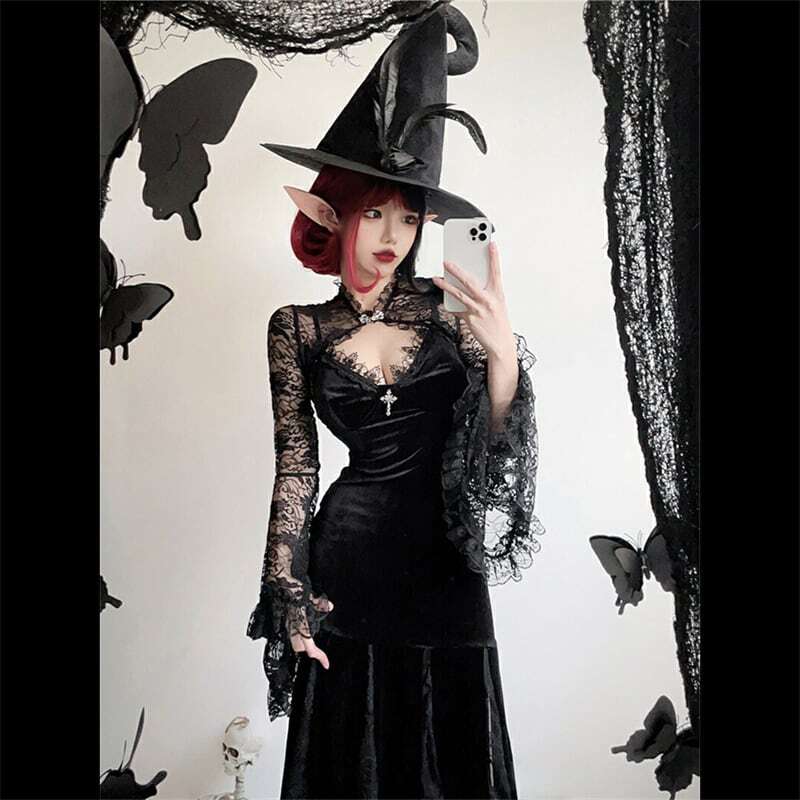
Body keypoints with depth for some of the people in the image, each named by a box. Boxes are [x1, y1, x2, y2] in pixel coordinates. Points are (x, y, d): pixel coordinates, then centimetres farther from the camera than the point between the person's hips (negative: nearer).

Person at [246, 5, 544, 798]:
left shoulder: (447, 308, 0)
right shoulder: (298, 327, 0)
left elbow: (491, 445, -1)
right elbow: (295, 466, 0)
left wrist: (504, 355, -19)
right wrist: (288, 593, -3)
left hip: (444, 556, 1)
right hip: (349, 560, 0)